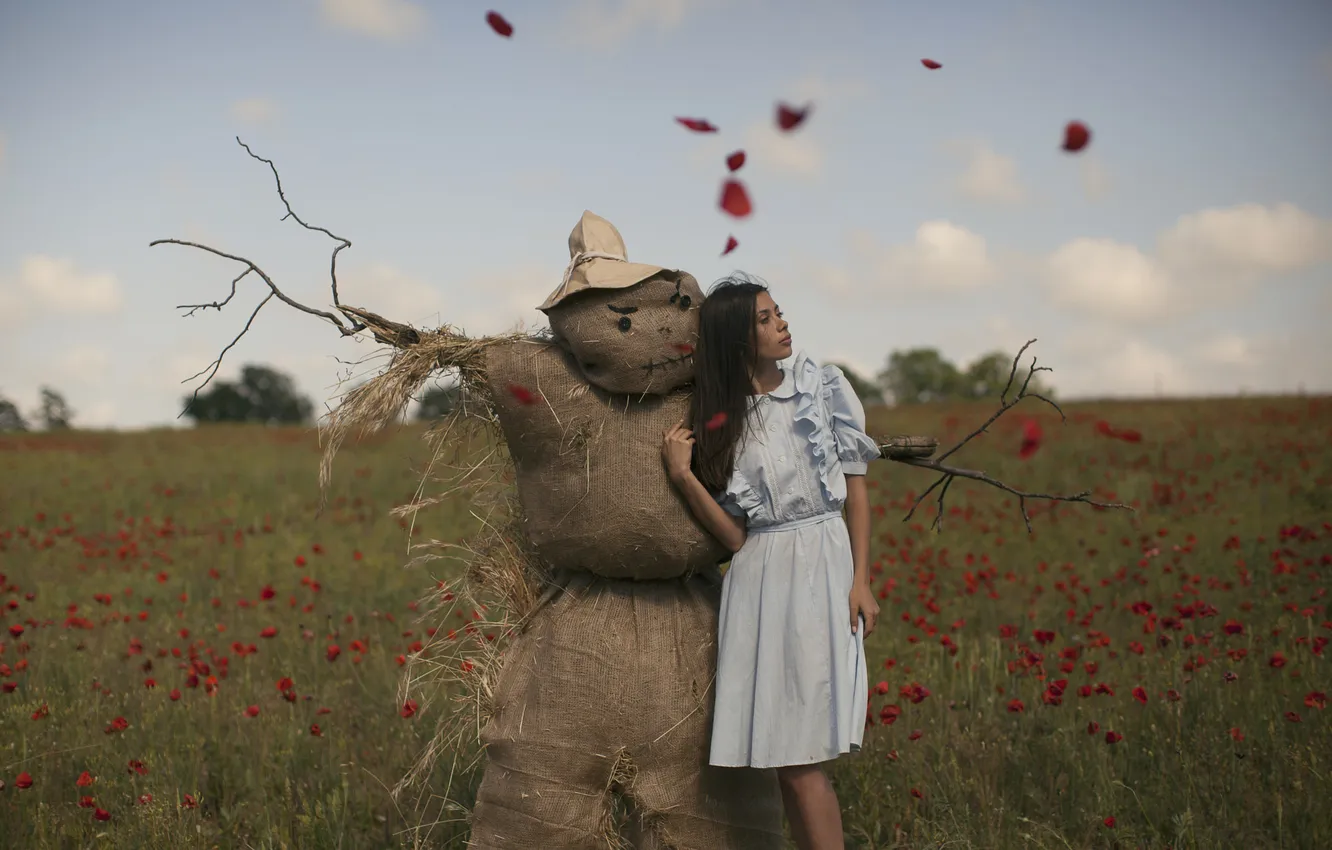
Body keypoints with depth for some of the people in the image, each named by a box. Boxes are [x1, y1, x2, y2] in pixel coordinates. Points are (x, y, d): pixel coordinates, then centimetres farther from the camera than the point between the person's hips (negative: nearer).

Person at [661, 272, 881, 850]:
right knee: (785, 758, 3)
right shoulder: (720, 422, 7)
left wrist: (861, 580, -3)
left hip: (821, 568, -2)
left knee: (802, 758, -9)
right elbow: (734, 535, 1)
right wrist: (684, 477, -11)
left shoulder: (823, 386, 4)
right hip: (758, 580, 2)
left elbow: (856, 487, 5)